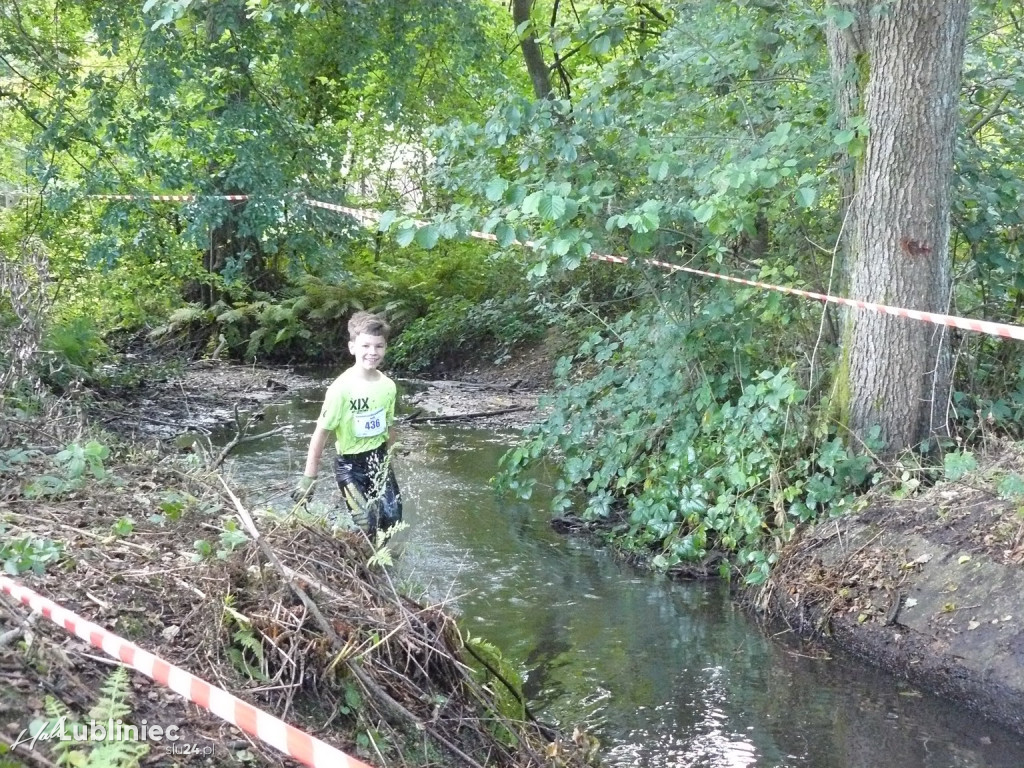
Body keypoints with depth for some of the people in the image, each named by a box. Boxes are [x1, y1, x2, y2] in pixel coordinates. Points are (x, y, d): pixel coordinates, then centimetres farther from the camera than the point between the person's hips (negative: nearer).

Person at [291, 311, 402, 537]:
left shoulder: (388, 386, -4)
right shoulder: (341, 388, -20)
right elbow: (321, 433, -15)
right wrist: (309, 479, -13)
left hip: (379, 461, 5)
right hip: (350, 465, -5)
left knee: (393, 520, 4)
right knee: (367, 526, -9)